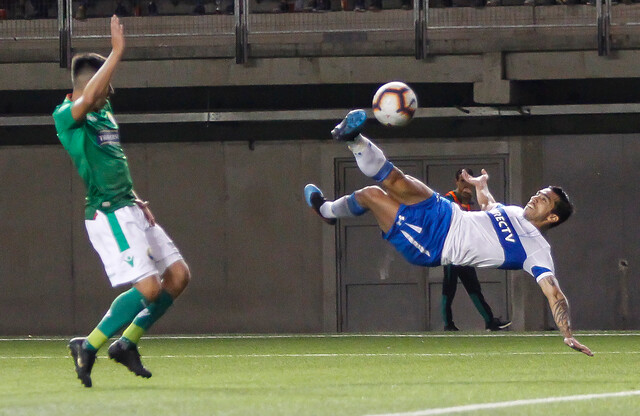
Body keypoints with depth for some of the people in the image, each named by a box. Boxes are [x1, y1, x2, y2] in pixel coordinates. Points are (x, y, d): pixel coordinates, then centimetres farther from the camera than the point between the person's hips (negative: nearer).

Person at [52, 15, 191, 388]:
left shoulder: (105, 116, 18)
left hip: (130, 210, 9)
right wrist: (117, 53, -31)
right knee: (149, 287, -17)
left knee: (178, 275, 6)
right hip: (108, 214, -9)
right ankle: (88, 347, -6)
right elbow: (86, 99, -32)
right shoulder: (66, 117, -10)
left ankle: (127, 343, 15)